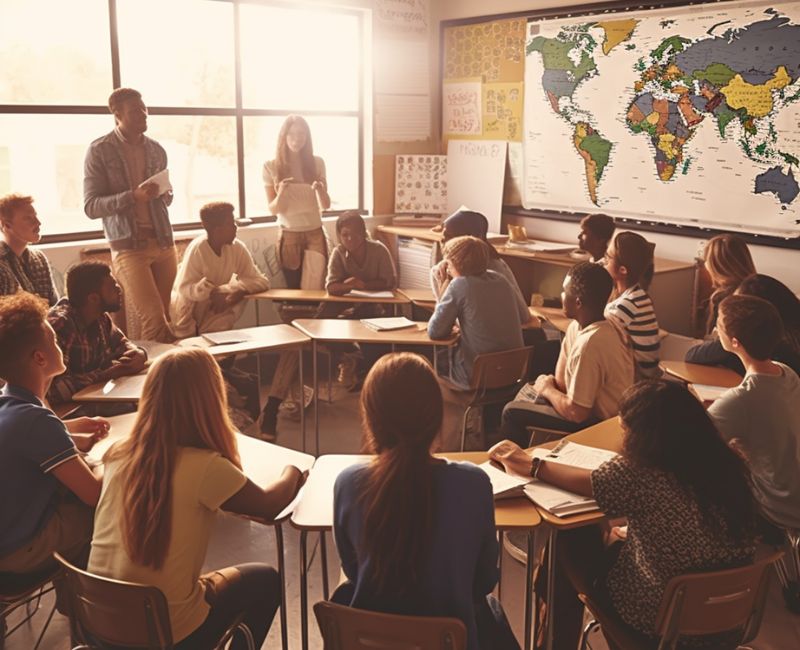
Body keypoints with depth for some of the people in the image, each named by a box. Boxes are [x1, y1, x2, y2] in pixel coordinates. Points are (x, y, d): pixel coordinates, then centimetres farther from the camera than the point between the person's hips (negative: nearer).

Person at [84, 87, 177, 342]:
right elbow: (91, 206, -8)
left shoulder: (156, 149, 11)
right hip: (129, 246, -5)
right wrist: (133, 196, -21)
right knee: (154, 319, -13)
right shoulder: (100, 151, -4)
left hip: (164, 242, 5)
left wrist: (163, 194, -3)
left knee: (164, 317, 6)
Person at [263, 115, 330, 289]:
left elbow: (326, 205, 2)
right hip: (288, 235, -1)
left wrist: (320, 190, -19)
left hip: (315, 233, 1)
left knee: (317, 287, -2)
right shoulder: (271, 167, -2)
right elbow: (273, 209, -2)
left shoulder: (317, 163, 2)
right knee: (294, 286, 2)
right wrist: (281, 193, -22)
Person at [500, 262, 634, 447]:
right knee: (528, 391, 22)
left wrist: (547, 390, -10)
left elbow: (576, 413, -26)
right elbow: (562, 380, 7)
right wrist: (551, 387, -14)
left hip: (597, 425, -9)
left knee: (512, 413, 2)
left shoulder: (589, 344, -32)